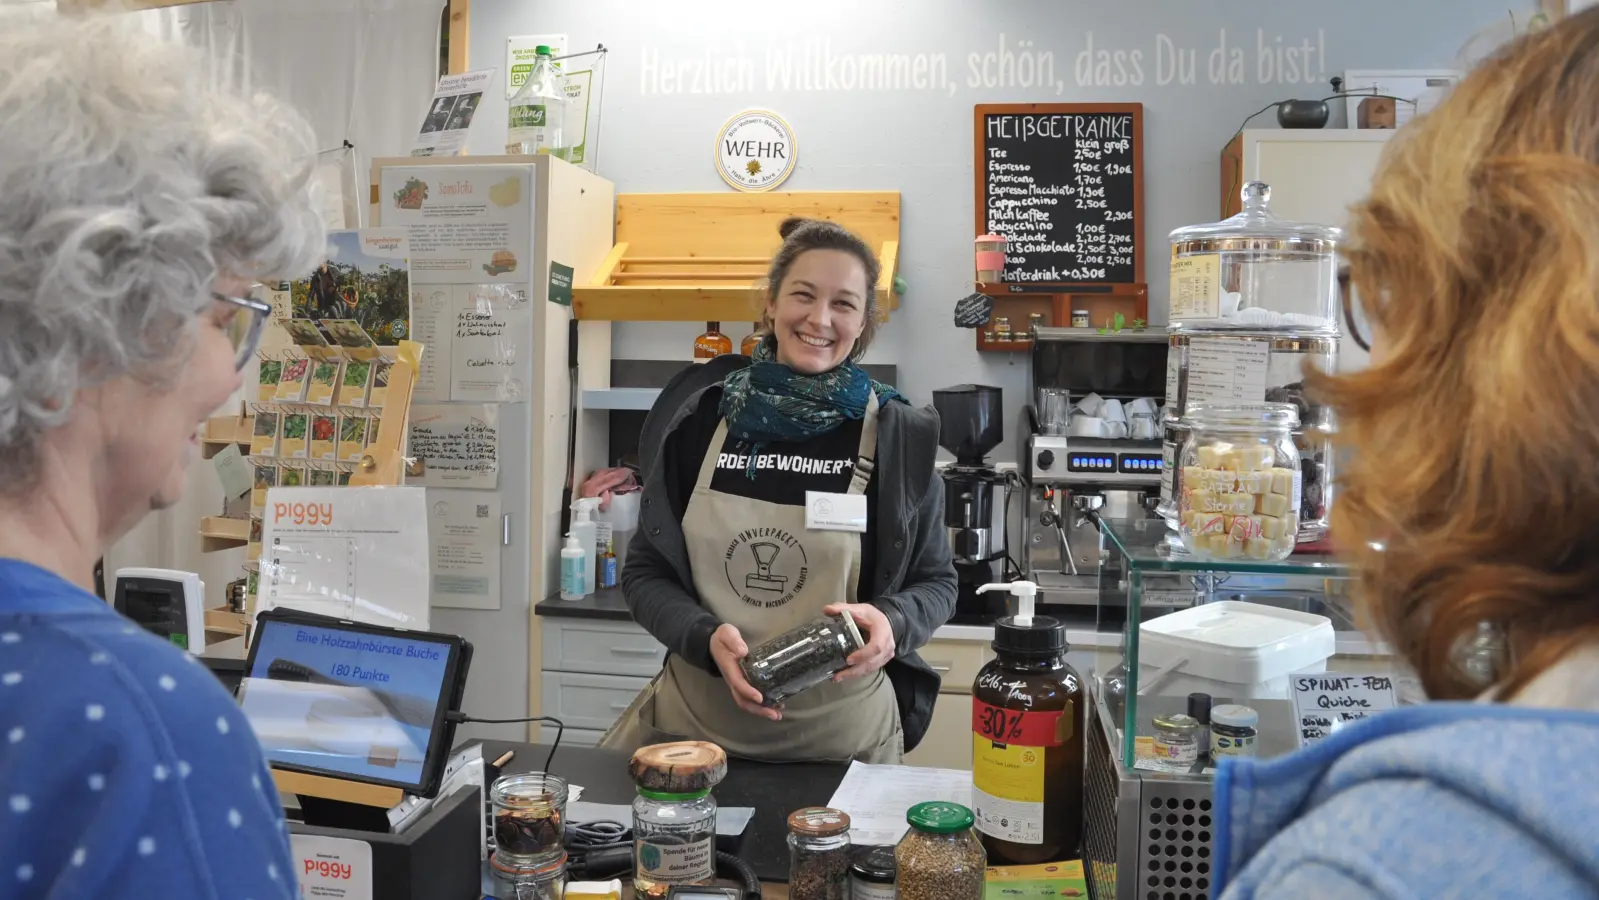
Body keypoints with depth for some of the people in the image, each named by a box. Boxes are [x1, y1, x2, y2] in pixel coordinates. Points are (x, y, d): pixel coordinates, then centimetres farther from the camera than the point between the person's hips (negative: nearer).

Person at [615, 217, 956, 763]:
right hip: (695, 717, 2)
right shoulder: (705, 420, -1)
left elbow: (936, 582, 4)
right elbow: (644, 572, 3)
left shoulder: (900, 436, -5)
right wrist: (706, 637, -16)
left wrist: (892, 620, -18)